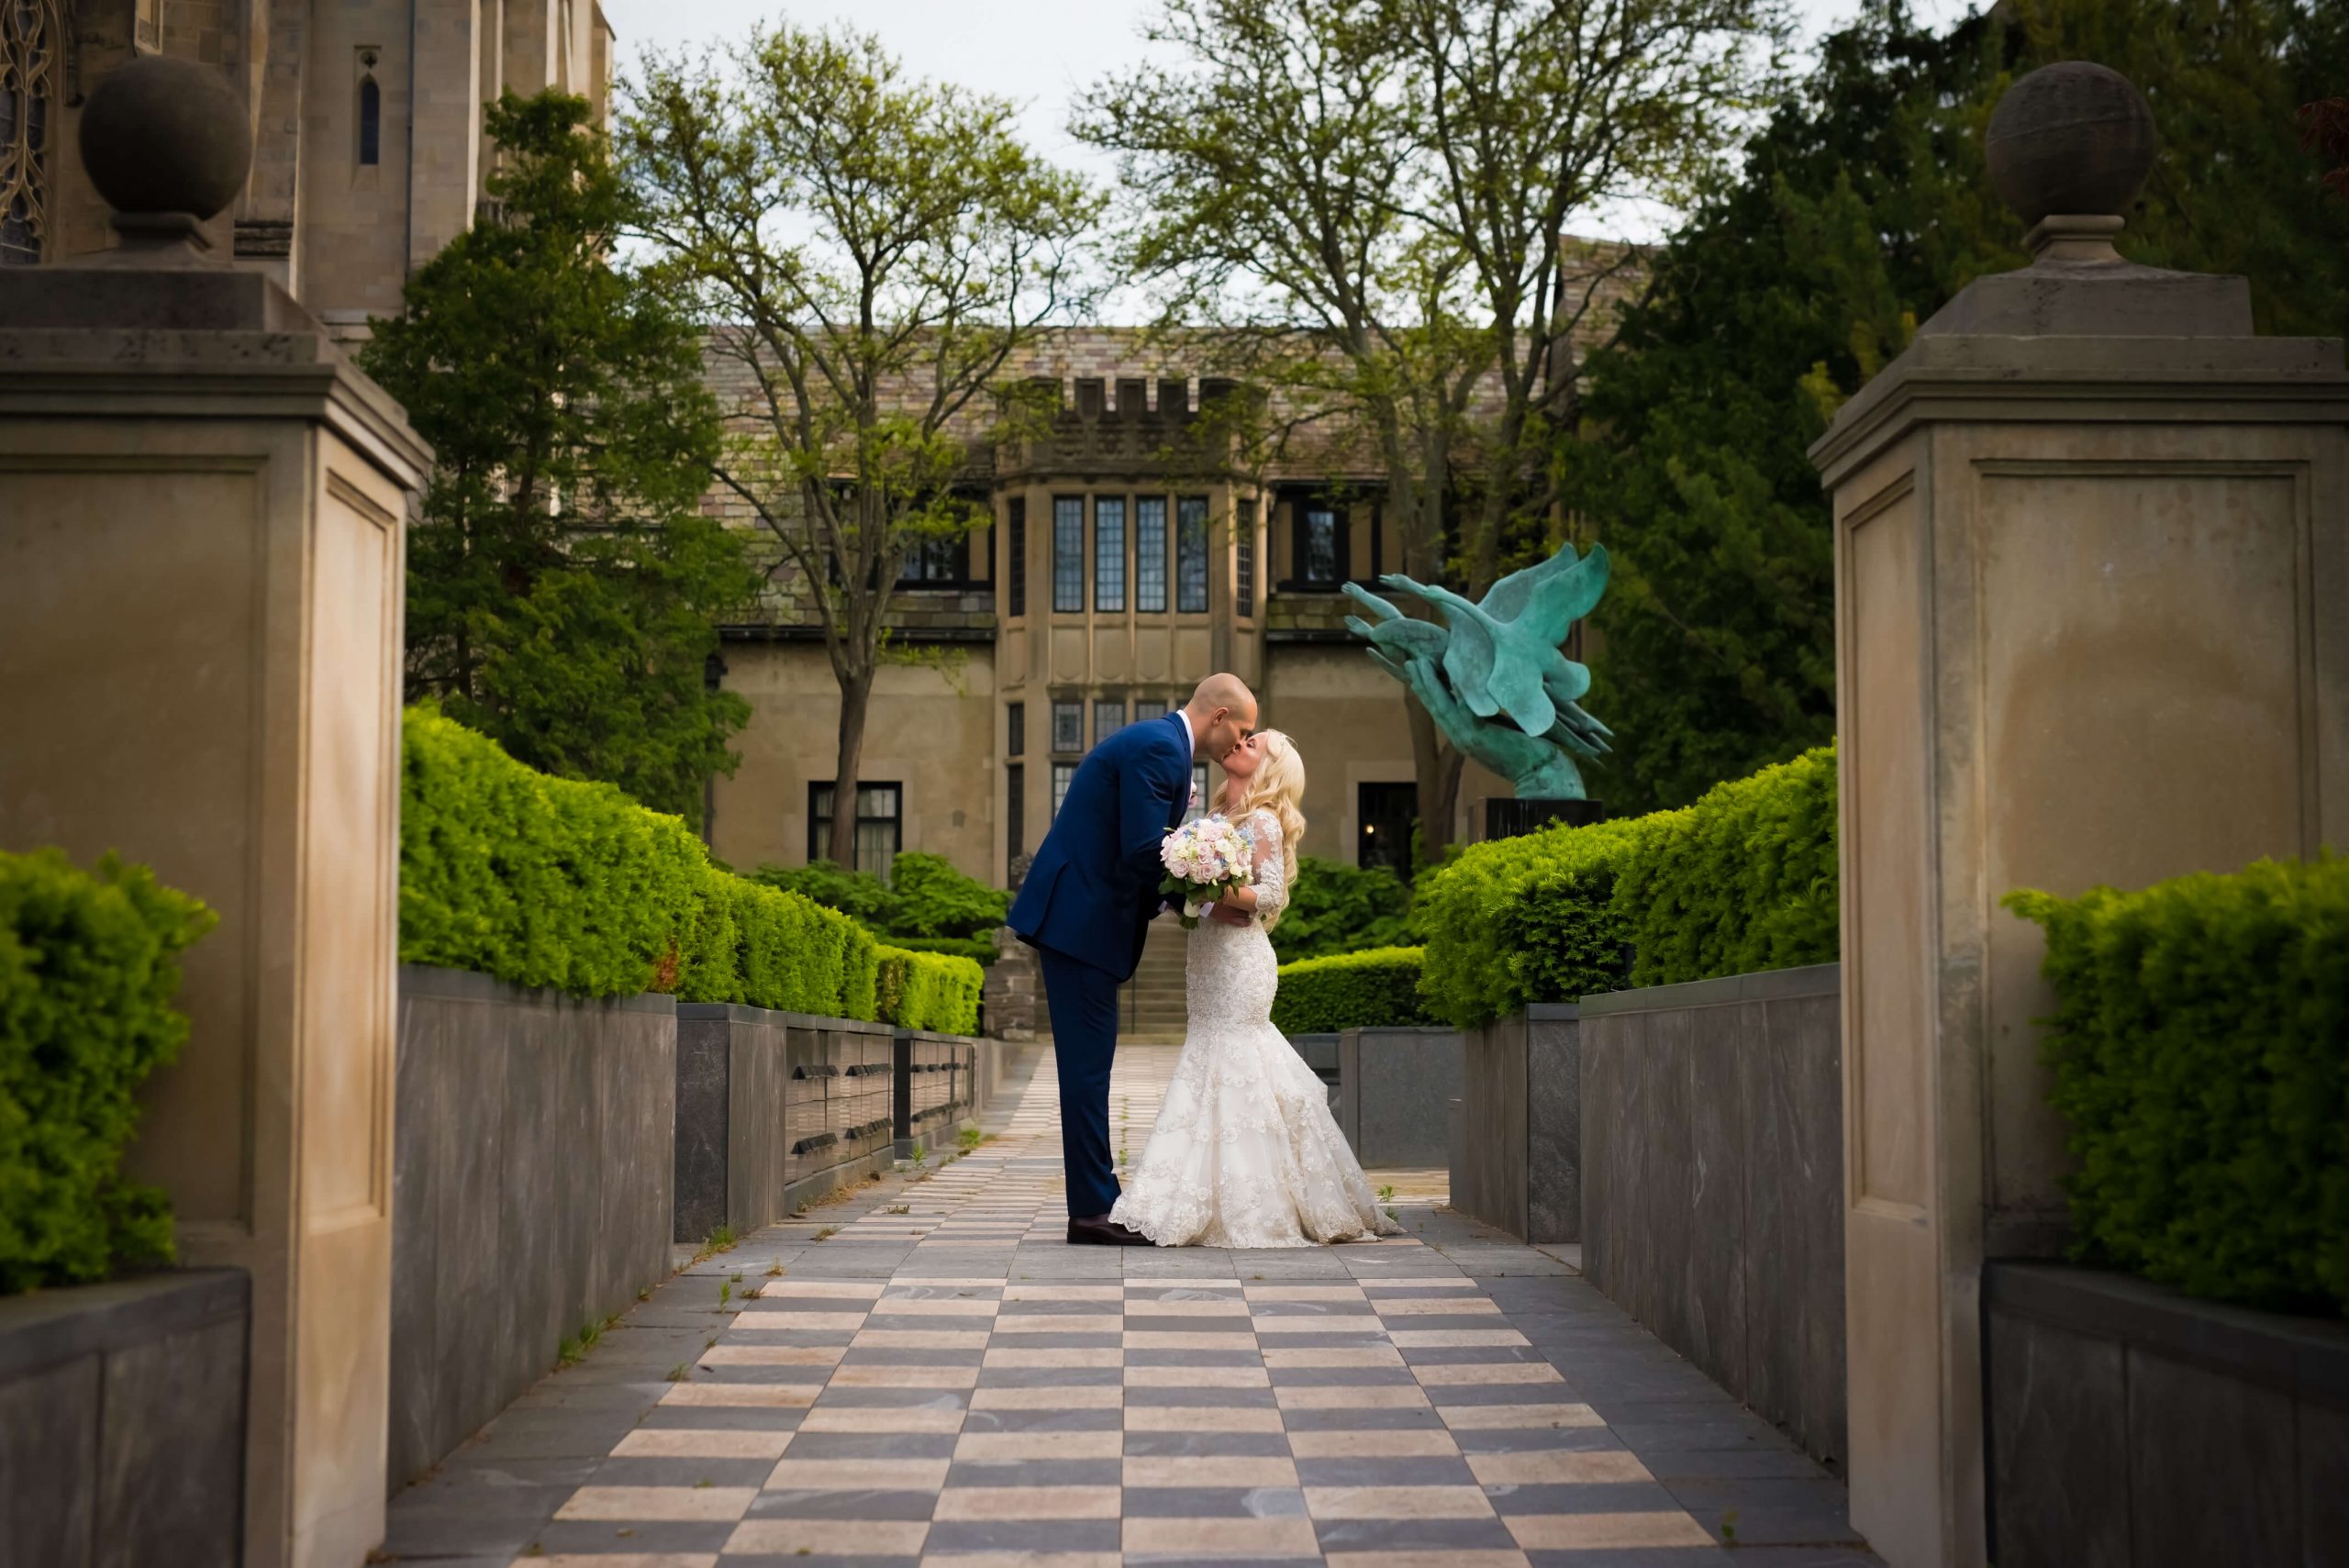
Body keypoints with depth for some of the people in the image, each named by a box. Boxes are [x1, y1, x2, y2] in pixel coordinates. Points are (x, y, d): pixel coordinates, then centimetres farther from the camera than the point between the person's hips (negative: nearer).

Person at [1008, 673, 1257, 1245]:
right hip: (1082, 918, -11)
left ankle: (1097, 1202, 16)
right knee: (1088, 1064, -7)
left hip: (1076, 916, 11)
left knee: (1089, 1065, 11)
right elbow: (1142, 852, -23)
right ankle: (1092, 1212, -3)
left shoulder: (1156, 742, 17)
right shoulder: (1158, 749, -16)